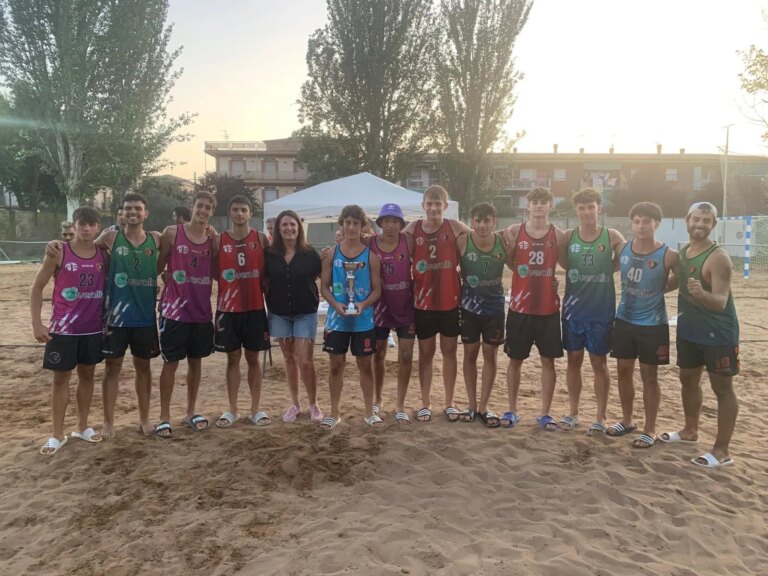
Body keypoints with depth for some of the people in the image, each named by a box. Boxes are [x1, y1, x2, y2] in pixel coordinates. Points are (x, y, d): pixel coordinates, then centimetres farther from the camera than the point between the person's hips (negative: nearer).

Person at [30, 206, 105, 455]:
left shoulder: (103, 255, 1)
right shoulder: (58, 253, -8)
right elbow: (37, 288, -4)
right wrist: (36, 324, -10)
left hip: (93, 328, 3)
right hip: (63, 328, -3)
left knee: (87, 374, 12)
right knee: (61, 377, 4)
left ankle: (82, 427, 26)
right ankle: (58, 435, 15)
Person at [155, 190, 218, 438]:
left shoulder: (214, 240, 5)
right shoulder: (172, 233, -4)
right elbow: (158, 266, 1)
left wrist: (215, 238, -1)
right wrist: (169, 277, -12)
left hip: (202, 310, 4)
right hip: (174, 309, -4)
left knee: (195, 361, 12)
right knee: (171, 362, 2)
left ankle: (191, 412, 25)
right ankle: (164, 417, 12)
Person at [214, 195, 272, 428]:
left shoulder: (261, 239, 2)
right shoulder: (219, 240, 3)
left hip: (255, 307, 0)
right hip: (228, 308, 0)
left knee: (253, 358, 8)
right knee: (233, 358, 8)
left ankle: (255, 409, 17)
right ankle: (232, 410, 18)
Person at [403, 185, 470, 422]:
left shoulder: (455, 227, -4)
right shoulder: (412, 229, -3)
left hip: (451, 301, 0)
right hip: (423, 302, 0)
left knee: (449, 351, 11)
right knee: (425, 353, 10)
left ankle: (449, 403, 24)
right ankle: (425, 404, 23)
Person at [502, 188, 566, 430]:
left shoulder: (558, 235, 0)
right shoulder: (513, 231, -1)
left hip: (549, 308, 1)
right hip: (520, 307, 0)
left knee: (548, 361, 6)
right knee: (515, 360, 8)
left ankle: (545, 414, 18)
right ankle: (512, 410, 22)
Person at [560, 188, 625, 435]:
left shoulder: (612, 237, -5)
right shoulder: (568, 237, -1)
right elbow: (563, 263, 5)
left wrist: (608, 270, -6)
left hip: (601, 311, -2)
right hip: (573, 309, 2)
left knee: (599, 363, 7)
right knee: (574, 360, 10)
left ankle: (601, 418, 19)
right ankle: (573, 413, 25)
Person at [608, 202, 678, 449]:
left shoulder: (668, 256, -14)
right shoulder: (622, 249, -2)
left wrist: (658, 289, -8)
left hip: (653, 325, -4)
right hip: (624, 321, 4)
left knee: (649, 376, 5)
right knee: (623, 371, 13)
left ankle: (650, 429, 19)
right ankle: (627, 420, 30)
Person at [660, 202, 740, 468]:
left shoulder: (718, 257, -20)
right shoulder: (682, 252, 4)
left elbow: (721, 302, -27)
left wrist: (701, 294, -46)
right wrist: (680, 313, 12)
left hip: (718, 332, -8)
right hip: (689, 329, 8)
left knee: (722, 387, 1)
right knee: (688, 379, 19)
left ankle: (722, 450, 8)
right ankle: (690, 430, 38)